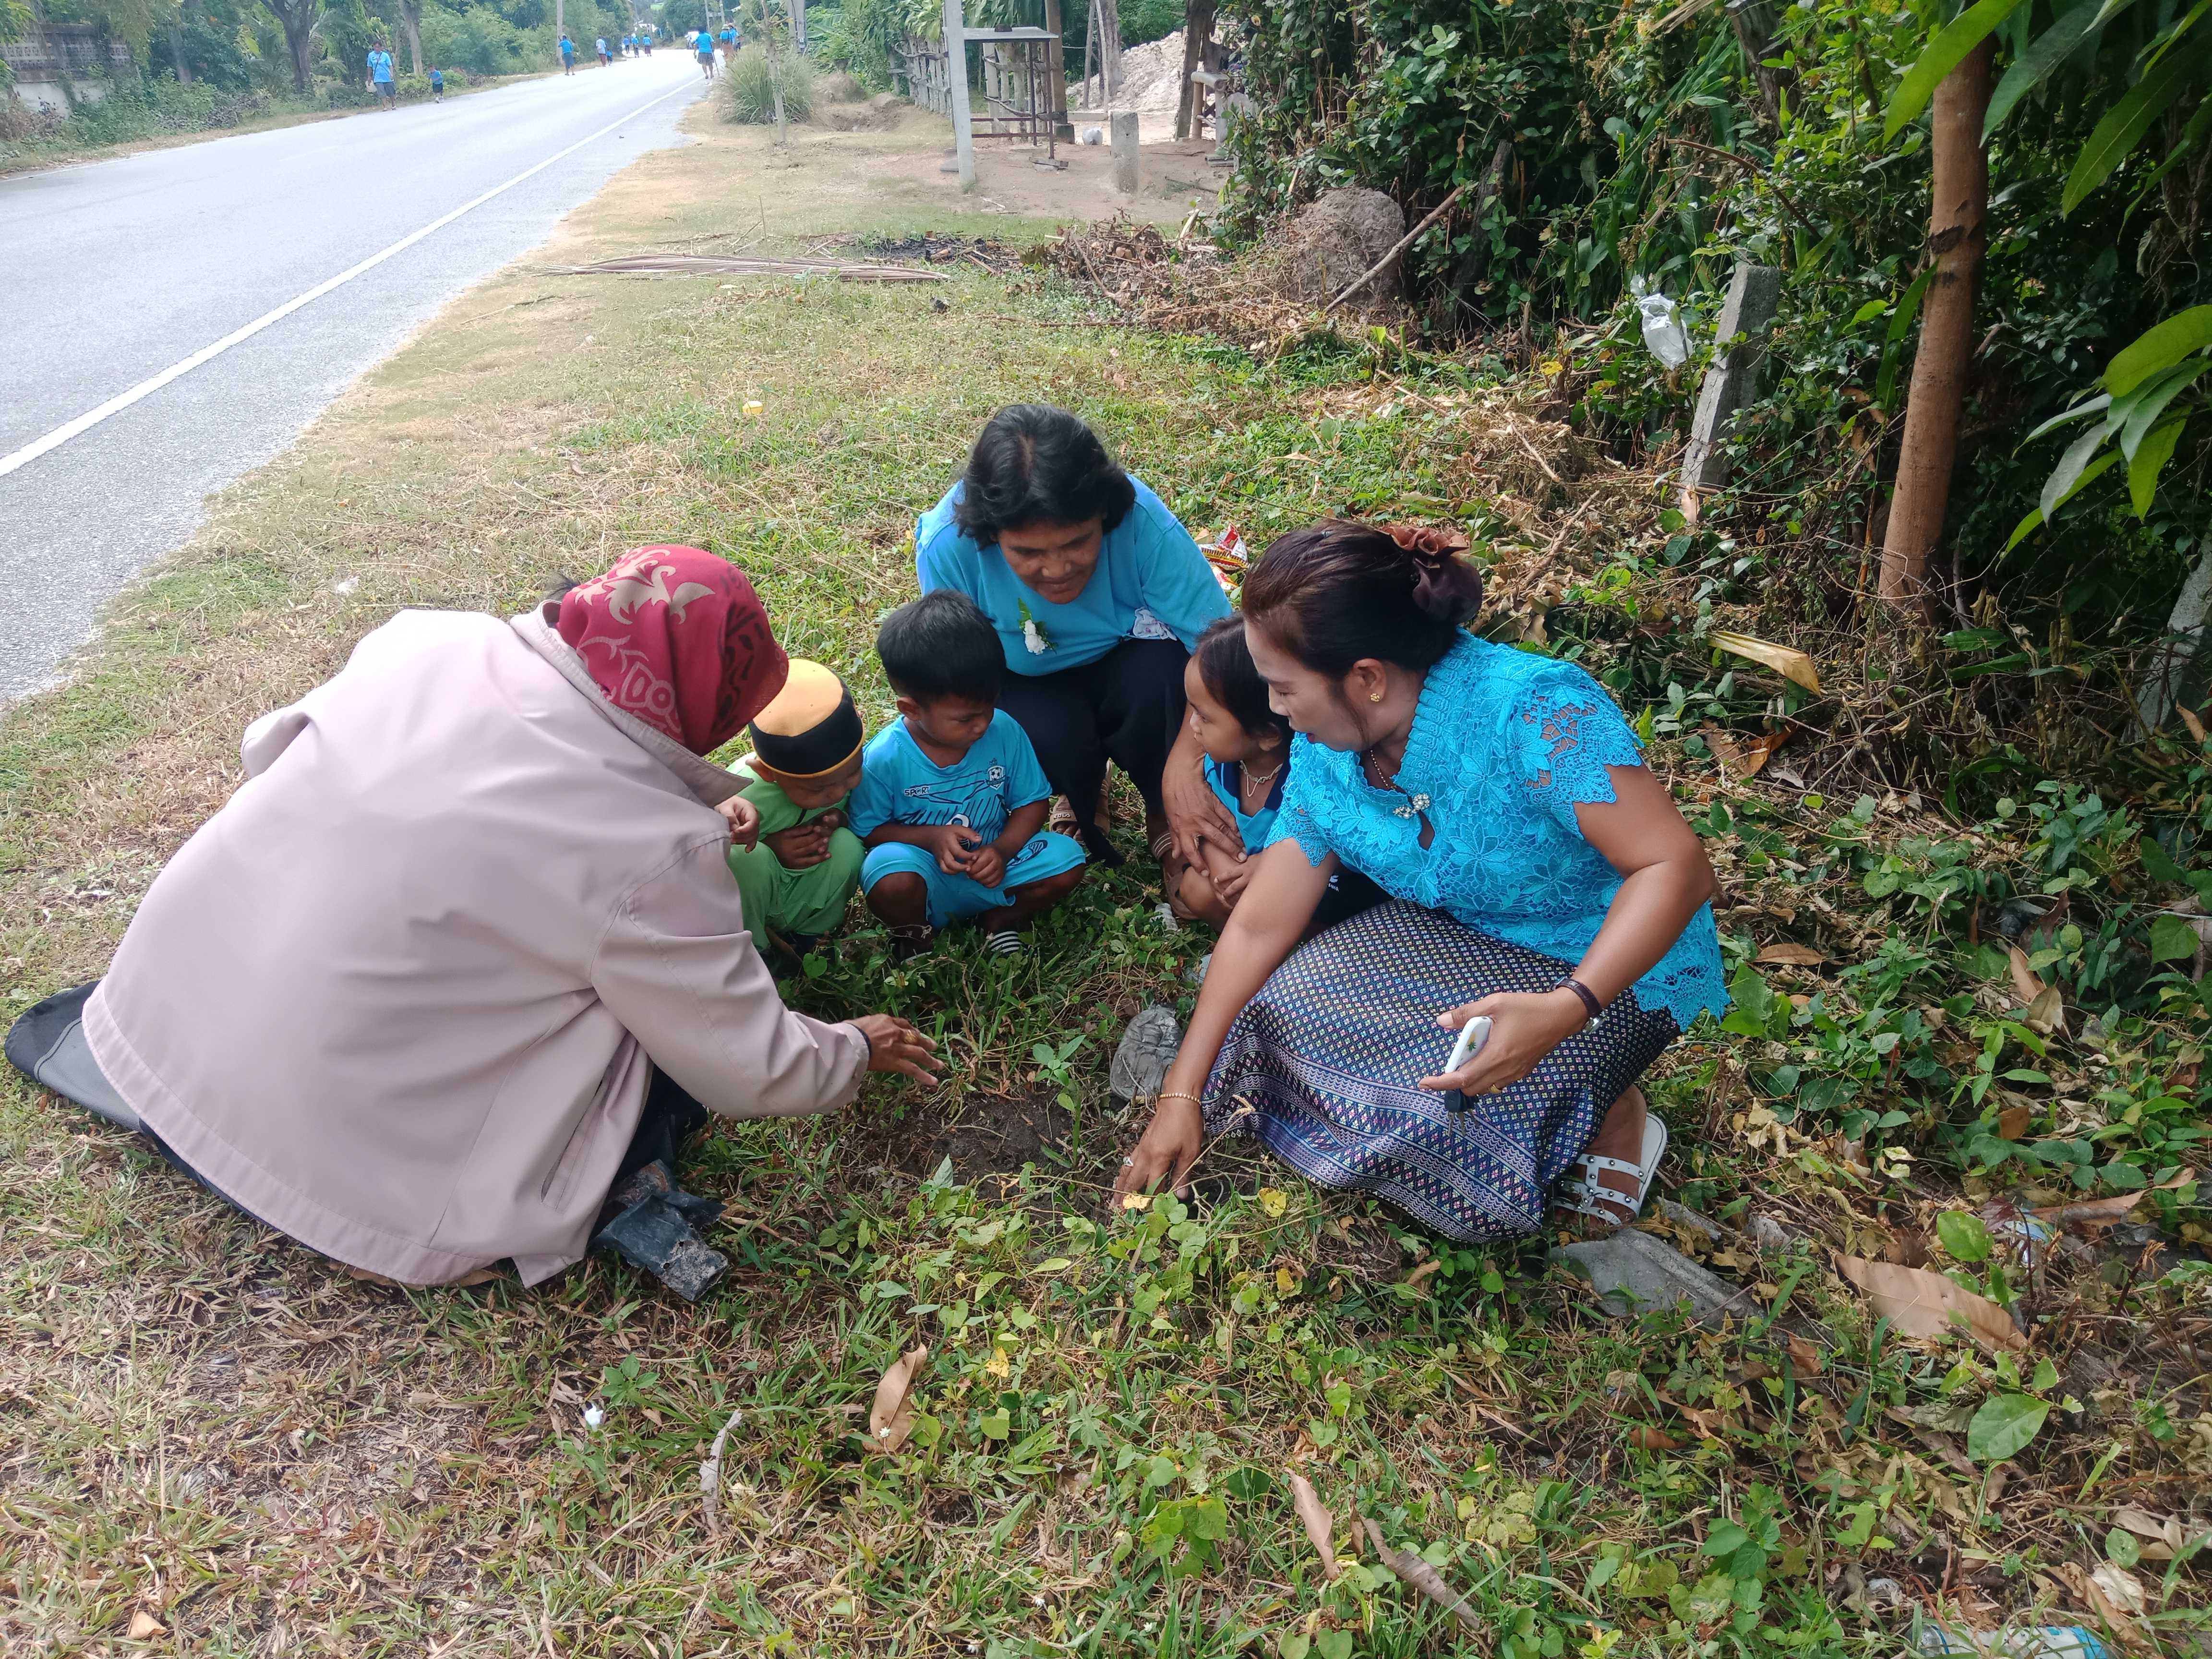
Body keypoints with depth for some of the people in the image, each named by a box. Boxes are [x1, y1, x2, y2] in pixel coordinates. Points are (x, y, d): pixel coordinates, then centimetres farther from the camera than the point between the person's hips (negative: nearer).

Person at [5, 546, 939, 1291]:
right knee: (672, 1051, 2)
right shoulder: (657, 850, -23)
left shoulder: (425, 639, -8)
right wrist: (858, 1052, 9)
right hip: (350, 1167, -6)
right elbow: (748, 1067, -13)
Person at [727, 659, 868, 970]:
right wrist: (770, 850, -32)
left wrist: (837, 820, -23)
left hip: (801, 897, 4)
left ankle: (805, 936, -1)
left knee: (847, 844, -25)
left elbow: (854, 809, 0)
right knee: (749, 858, -35)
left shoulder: (844, 765, -20)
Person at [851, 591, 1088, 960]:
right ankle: (912, 933, 2)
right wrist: (930, 838, -24)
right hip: (928, 879, -3)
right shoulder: (883, 760, -19)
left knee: (1067, 861, -19)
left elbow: (1033, 802, -1)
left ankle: (998, 919, 9)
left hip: (994, 867, 3)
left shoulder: (1005, 732, -12)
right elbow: (867, 830, -7)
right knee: (891, 880, -36)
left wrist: (1002, 850, -20)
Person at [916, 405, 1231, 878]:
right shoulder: (948, 546, -31)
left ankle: (1162, 816, -2)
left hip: (1125, 659, 0)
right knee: (1054, 739, -32)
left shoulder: (1141, 520, -34)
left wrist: (1186, 758, -47)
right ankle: (1085, 806, 8)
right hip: (1026, 683, 0)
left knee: (1162, 674, -33)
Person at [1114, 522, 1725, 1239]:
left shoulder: (1536, 711, -31)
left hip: (1609, 963, -6)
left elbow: (1677, 867, -30)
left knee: (1451, 1117, -27)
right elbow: (1259, 925, -5)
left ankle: (1613, 1114, 5)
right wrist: (1182, 1094, -4)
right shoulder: (1324, 754, -10)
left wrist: (1566, 1009, -45)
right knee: (1275, 1012, -10)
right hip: (1450, 937, 7)